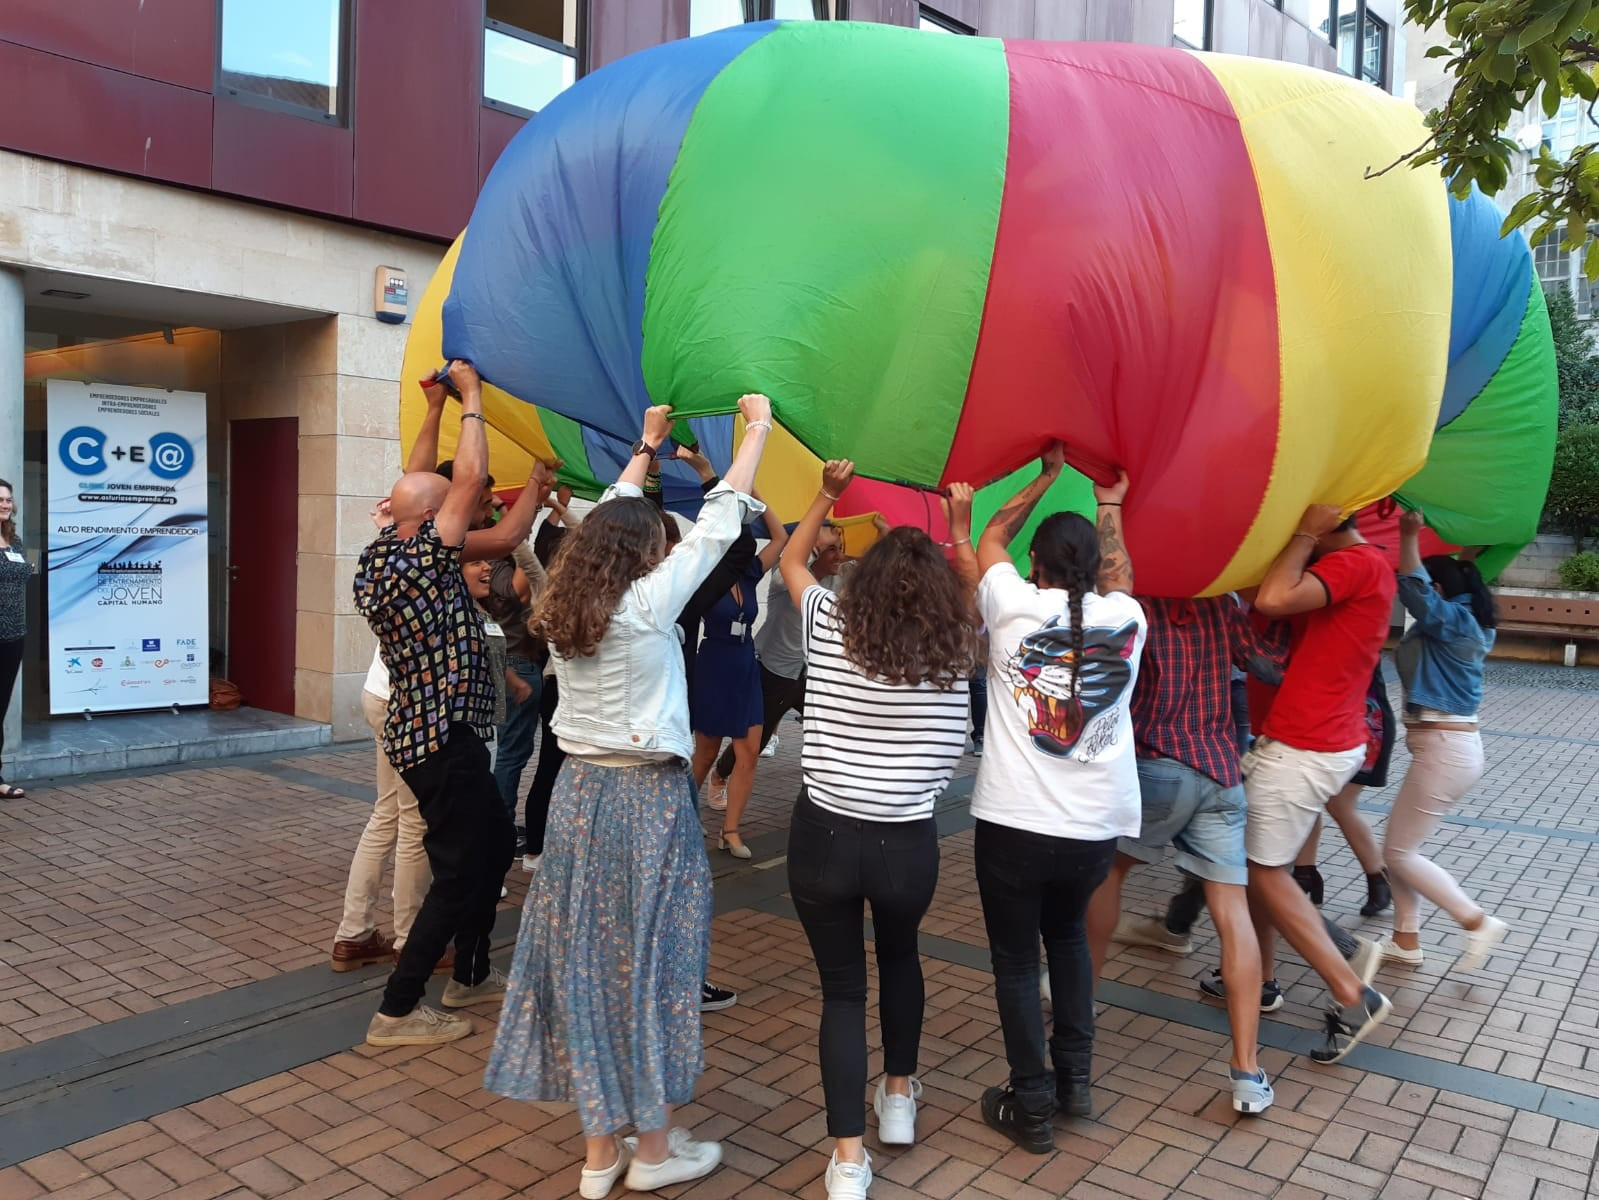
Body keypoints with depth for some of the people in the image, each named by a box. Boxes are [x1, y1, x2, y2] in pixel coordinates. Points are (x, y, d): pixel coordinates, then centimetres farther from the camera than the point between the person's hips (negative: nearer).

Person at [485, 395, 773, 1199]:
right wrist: (757, 430, 2)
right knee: (650, 963, 5)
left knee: (585, 961, 11)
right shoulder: (646, 605, -14)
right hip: (647, 800, -6)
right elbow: (716, 527, -9)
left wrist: (646, 447, 28)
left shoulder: (562, 610, 3)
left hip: (579, 795, 7)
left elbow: (610, 522, 17)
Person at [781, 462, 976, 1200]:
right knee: (900, 956, 30)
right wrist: (960, 525, 28)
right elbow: (968, 596, 23)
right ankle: (899, 1097, 41)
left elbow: (790, 561, 17)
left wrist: (826, 495, 21)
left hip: (824, 833, -1)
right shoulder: (953, 647, 0)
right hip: (908, 841, 1)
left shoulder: (829, 628, -2)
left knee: (842, 987, 11)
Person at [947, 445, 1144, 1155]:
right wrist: (1109, 502, 35)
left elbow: (989, 539, 14)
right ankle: (1074, 1080, 30)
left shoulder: (1016, 605, -5)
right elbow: (1118, 575, 25)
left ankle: (1031, 1108, 16)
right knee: (1068, 932, 28)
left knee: (1016, 961, 12)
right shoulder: (1127, 619, 0)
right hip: (1097, 826, 4)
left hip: (1013, 822, -3)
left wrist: (1046, 477, 25)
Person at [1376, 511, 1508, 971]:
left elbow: (1415, 593, -31)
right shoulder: (1460, 626, 13)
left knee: (1399, 853, 0)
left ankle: (1479, 923, 6)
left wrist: (1409, 536, -29)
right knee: (1402, 846, 14)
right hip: (1448, 746, 10)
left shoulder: (1455, 621, -13)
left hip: (1444, 750, -10)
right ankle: (1406, 940, 20)